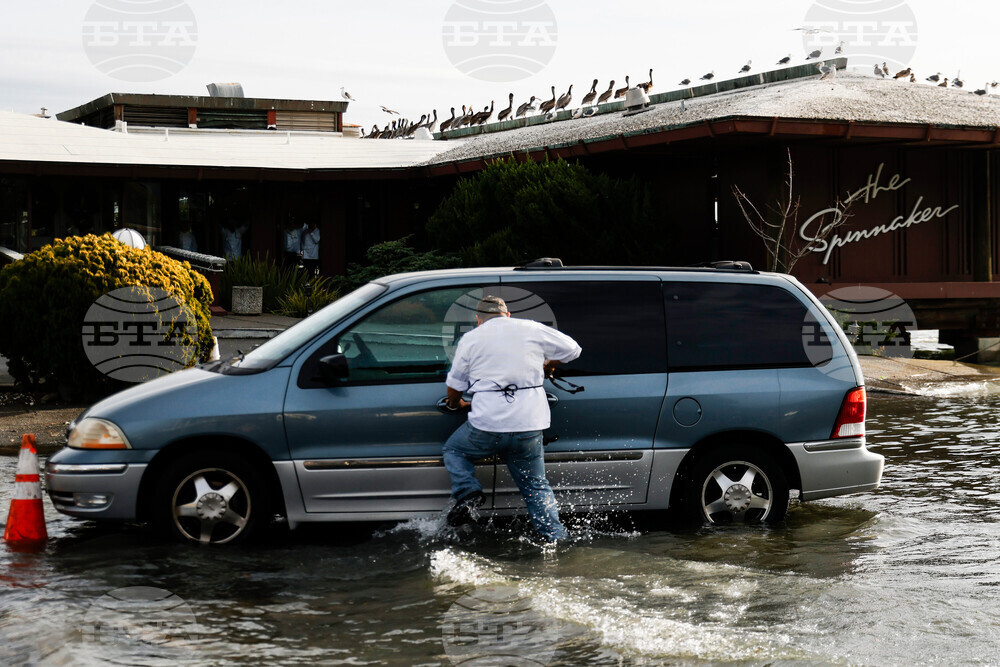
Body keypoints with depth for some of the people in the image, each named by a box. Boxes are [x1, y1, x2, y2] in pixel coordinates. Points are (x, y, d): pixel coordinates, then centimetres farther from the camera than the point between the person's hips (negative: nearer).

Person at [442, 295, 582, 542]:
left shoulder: (470, 339, 6)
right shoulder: (532, 329, 9)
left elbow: (454, 389, 12)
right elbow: (572, 349, 19)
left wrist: (457, 404, 34)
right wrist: (545, 367, 35)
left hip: (487, 425, -2)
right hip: (530, 426, 2)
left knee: (454, 450, 24)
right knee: (536, 487, 16)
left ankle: (468, 495, 3)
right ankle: (555, 538, 9)